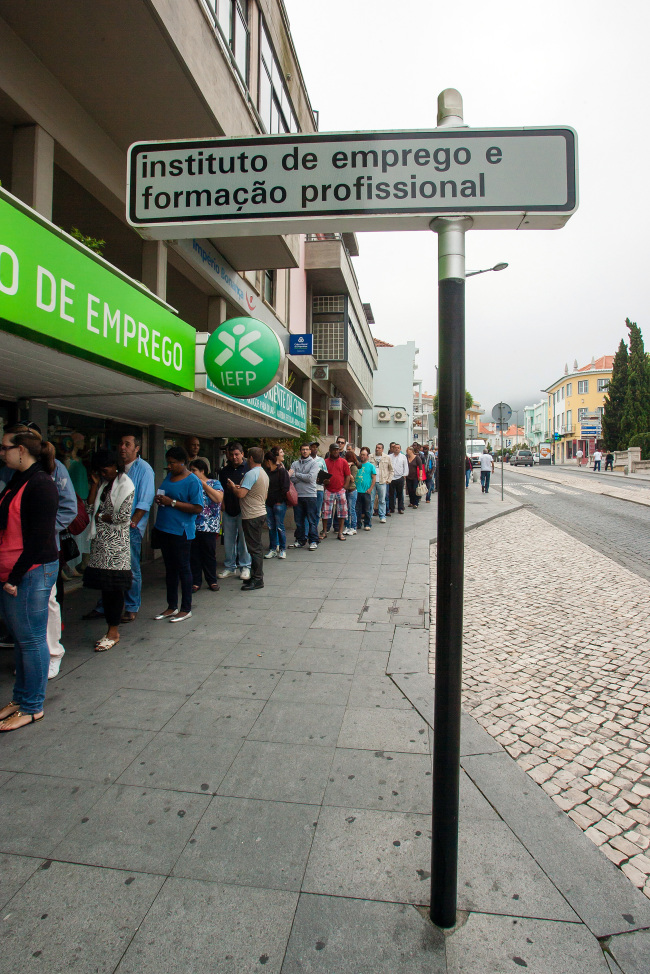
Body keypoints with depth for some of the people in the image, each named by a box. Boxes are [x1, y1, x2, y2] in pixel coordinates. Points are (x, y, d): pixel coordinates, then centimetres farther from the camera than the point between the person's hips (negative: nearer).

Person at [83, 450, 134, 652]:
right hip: (99, 540, 7)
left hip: (116, 542, -7)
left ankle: (114, 632, 4)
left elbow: (123, 517, -13)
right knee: (104, 587, 7)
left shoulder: (125, 484, -6)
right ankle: (112, 629, 16)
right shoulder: (102, 483, 17)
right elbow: (89, 508, 8)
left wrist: (100, 517, -1)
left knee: (114, 587, -3)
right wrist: (94, 484, 4)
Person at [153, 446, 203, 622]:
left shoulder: (192, 481, -12)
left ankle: (186, 609, 13)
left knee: (183, 568, 1)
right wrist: (158, 499, 0)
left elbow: (197, 508, -19)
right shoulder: (169, 476, 12)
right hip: (164, 529, 8)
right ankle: (172, 607, 26)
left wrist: (172, 502, -21)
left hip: (181, 531, -8)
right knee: (170, 568, 15)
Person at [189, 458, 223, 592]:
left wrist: (203, 484, -10)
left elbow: (219, 498, -15)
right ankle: (196, 582, 16)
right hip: (192, 525, 3)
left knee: (209, 554, 5)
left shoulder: (214, 483, 4)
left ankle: (212, 581, 17)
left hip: (209, 526, -3)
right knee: (194, 555, 6)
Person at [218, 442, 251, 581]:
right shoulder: (225, 470, 14)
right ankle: (230, 567, 19)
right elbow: (222, 490, 20)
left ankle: (245, 567, 11)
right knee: (228, 540, 8)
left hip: (243, 510, -4)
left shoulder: (248, 468, -1)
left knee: (244, 539, 0)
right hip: (228, 510, 5)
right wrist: (222, 506, 9)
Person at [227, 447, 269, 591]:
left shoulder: (251, 474, -17)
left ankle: (257, 580, 1)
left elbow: (240, 494, -24)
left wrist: (233, 487, -2)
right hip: (261, 513, 10)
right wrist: (241, 487, 14)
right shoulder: (264, 474, 14)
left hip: (252, 516, -10)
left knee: (254, 548, -4)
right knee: (256, 547, 16)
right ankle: (255, 576, 24)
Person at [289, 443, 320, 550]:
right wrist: (304, 477, -14)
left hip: (310, 494, -4)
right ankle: (300, 540, 20)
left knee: (312, 520, -1)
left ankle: (313, 541, 7)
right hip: (298, 495, 4)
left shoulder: (314, 463, 2)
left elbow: (310, 477, -12)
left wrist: (296, 474, -5)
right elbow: (293, 479, -1)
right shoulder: (295, 463, 12)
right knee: (299, 520, 9)